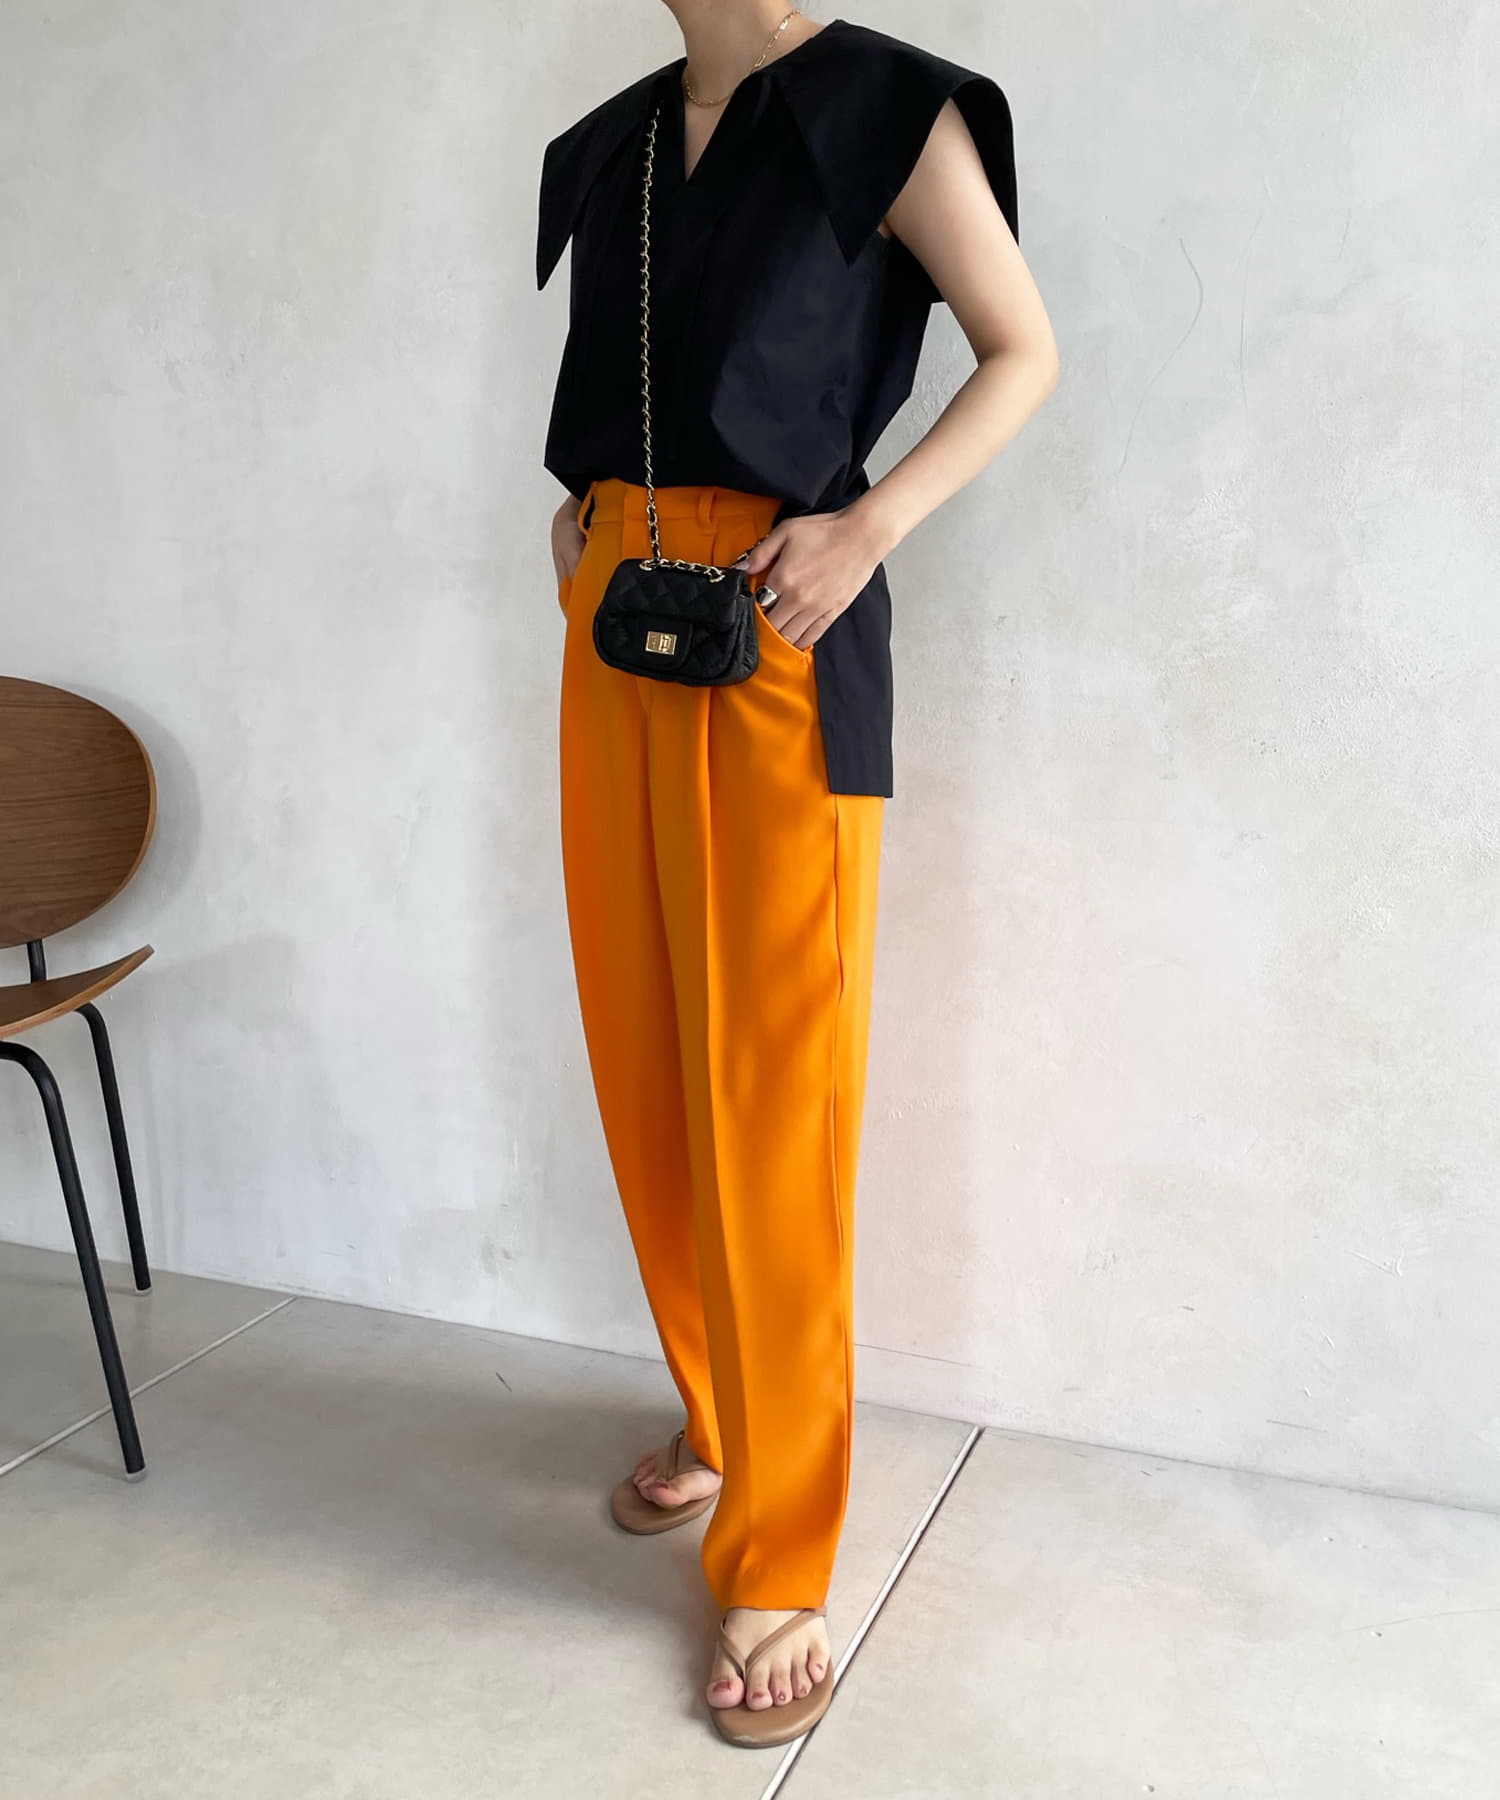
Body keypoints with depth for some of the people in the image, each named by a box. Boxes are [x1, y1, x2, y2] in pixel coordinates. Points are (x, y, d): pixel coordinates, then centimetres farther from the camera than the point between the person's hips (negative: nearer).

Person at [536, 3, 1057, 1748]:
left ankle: (777, 1568, 7)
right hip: (613, 621, 7)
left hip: (776, 634, -7)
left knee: (770, 1090, -5)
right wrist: (578, 510, 10)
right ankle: (718, 1420, 31)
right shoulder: (611, 145, 17)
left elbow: (1023, 351, -1)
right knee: (643, 1059, 10)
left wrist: (874, 524, -14)